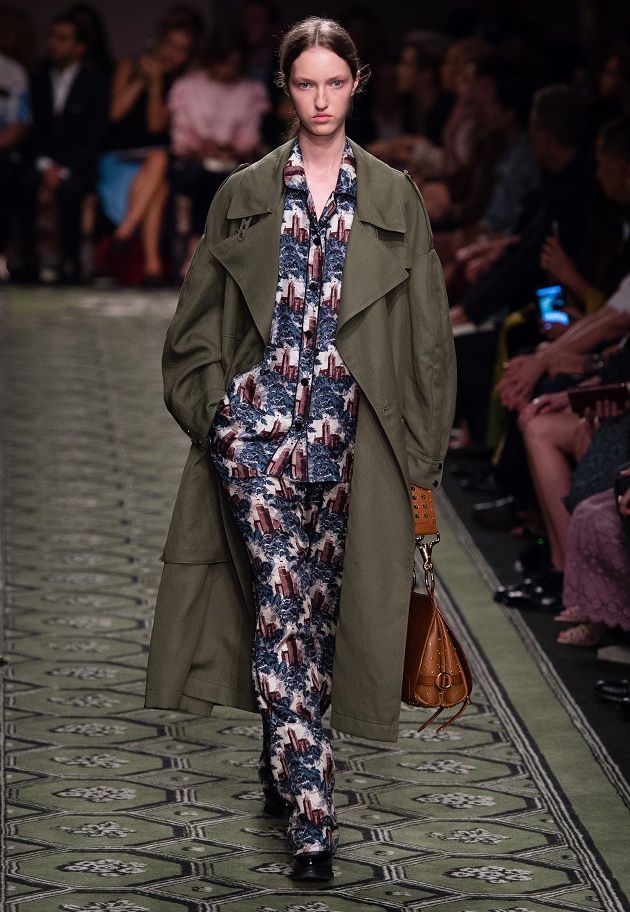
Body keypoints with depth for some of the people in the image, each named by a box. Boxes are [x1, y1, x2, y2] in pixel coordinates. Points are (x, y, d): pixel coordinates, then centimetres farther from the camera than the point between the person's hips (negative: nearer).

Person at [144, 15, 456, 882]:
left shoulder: (392, 197, 7)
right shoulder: (246, 194, 8)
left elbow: (424, 326, 7)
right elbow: (200, 315, 12)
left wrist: (420, 446, 3)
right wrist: (212, 404, 1)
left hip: (349, 422, 1)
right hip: (260, 411, -1)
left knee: (319, 596, 6)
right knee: (283, 595, -12)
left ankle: (283, 761, 26)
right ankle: (311, 806, -15)